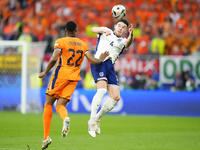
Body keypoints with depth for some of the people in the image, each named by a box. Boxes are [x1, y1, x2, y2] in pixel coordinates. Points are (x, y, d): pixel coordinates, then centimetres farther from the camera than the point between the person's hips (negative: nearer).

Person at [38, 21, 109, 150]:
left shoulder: (60, 42, -4)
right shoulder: (83, 44, 10)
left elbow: (53, 59, -16)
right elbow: (93, 61, 5)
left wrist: (45, 72, -3)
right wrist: (101, 59, 26)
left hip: (61, 75, -4)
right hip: (74, 78, 4)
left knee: (48, 104, 9)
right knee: (60, 106, 5)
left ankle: (46, 137, 1)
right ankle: (66, 118, -34)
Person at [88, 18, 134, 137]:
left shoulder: (122, 41, 21)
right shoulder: (106, 32, 19)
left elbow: (128, 43, -4)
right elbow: (93, 29, 1)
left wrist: (131, 35, -28)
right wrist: (103, 30, -19)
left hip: (110, 66, 5)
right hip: (99, 62, -5)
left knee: (116, 97, -3)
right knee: (102, 89, -26)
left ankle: (97, 118, 16)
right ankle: (92, 121, -24)